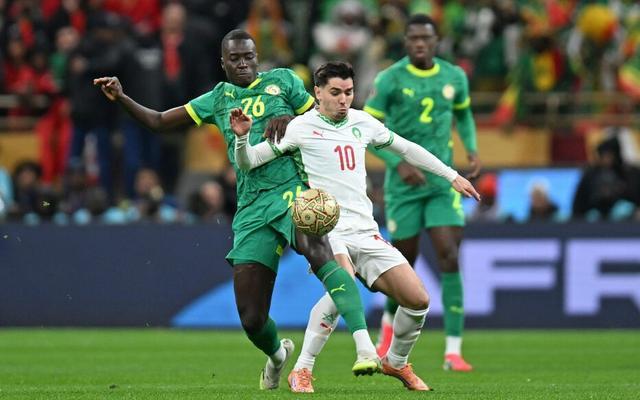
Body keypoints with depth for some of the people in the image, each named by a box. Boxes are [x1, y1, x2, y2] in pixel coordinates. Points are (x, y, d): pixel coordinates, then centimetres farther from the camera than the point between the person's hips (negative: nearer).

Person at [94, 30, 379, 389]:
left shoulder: (282, 81, 11)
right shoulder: (218, 100, 20)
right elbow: (158, 121, 22)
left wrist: (292, 121, -8)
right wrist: (121, 98, 8)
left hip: (294, 188, -4)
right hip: (252, 208, 4)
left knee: (316, 250, -39)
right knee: (252, 319, -2)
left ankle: (365, 347, -48)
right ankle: (277, 355, 36)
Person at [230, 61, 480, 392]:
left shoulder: (362, 123, 13)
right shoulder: (302, 128, -1)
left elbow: (406, 149, 27)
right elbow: (249, 162, -2)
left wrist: (452, 177, 28)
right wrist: (242, 137, -23)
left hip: (365, 232, 6)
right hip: (325, 228, -6)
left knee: (418, 300, -3)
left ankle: (396, 362, 26)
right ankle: (301, 371, -25)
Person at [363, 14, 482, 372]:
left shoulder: (454, 77, 3)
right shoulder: (390, 80, -8)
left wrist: (473, 149, 4)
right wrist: (399, 163, -19)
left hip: (442, 183, 2)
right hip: (404, 183, -2)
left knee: (450, 258, -13)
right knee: (405, 262, 7)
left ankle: (454, 351, -13)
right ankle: (390, 323, 40)